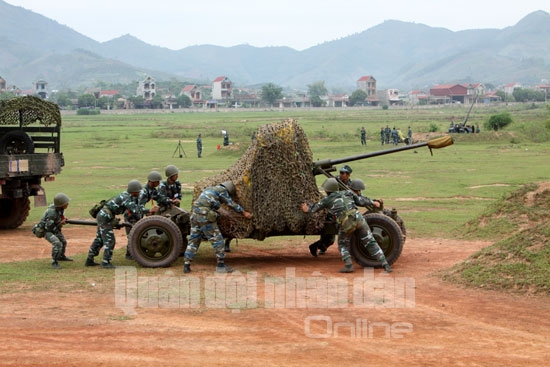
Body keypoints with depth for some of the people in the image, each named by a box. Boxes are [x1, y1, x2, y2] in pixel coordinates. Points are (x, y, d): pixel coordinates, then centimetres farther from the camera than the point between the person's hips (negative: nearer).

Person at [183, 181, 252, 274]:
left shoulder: (209, 189, 27)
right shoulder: (222, 190, 3)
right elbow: (232, 204, 7)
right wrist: (244, 212, 17)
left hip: (194, 214, 8)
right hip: (205, 216, -8)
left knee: (194, 240, 12)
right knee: (217, 240, 1)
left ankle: (186, 265, 9)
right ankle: (221, 265, 4)